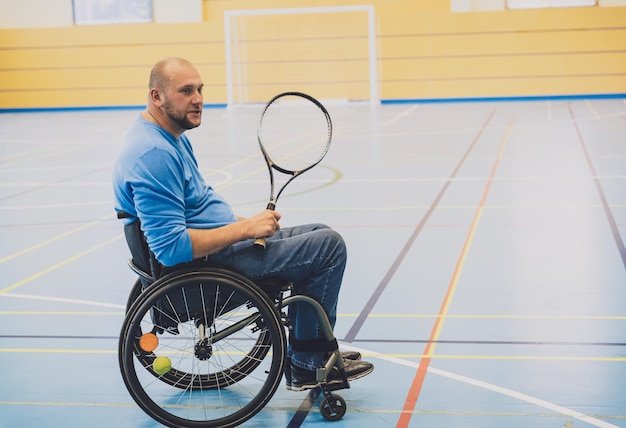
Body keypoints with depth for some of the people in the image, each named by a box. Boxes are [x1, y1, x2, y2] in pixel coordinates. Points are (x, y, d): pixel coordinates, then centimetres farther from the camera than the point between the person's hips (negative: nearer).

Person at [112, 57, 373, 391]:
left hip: (219, 246, 11)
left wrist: (244, 224, 8)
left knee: (320, 236, 19)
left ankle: (303, 354, 23)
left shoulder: (171, 137, 11)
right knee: (329, 245, -10)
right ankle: (308, 363, 3)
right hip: (209, 263, -11)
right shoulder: (153, 155, -24)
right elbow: (171, 247, -30)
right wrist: (246, 228, -22)